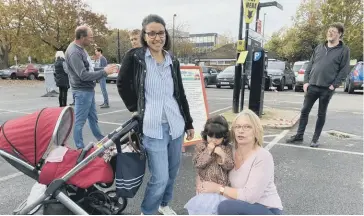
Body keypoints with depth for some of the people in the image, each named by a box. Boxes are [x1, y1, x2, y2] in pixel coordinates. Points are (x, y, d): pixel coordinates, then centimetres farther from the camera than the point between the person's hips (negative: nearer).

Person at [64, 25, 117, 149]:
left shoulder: (81, 49, 9)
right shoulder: (74, 52, -20)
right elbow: (83, 75, -25)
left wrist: (105, 71, 9)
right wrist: (104, 72, -22)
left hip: (89, 89, 10)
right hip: (82, 91, -10)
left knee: (93, 117, 21)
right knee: (80, 121, 1)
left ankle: (100, 140, 36)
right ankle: (80, 148, 13)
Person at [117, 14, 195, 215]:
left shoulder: (173, 62, 8)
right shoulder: (134, 57, -5)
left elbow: (180, 94, 12)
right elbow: (122, 84, 5)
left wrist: (189, 123, 13)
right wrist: (135, 108, 0)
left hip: (176, 125, 5)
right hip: (153, 127, -5)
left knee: (172, 172, 15)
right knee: (160, 177, -4)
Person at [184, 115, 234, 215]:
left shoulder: (227, 148, -3)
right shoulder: (201, 146, -4)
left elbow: (230, 166, -5)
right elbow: (197, 164, -12)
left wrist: (223, 155, -21)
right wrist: (208, 151, -20)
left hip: (222, 185, 1)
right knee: (205, 207, 1)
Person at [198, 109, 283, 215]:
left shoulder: (263, 157, -21)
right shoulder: (231, 153, -3)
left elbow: (250, 196, -26)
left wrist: (218, 188, -20)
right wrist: (201, 181, -8)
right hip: (244, 207, 6)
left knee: (225, 206, -28)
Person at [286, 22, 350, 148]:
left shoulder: (344, 50, 0)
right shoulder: (319, 47, 12)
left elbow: (344, 70, -4)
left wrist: (334, 85, -12)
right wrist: (306, 81, 2)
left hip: (327, 88, -3)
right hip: (312, 86, 4)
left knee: (321, 114, 7)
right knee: (304, 111, 6)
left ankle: (315, 139, 18)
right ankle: (299, 135, 17)